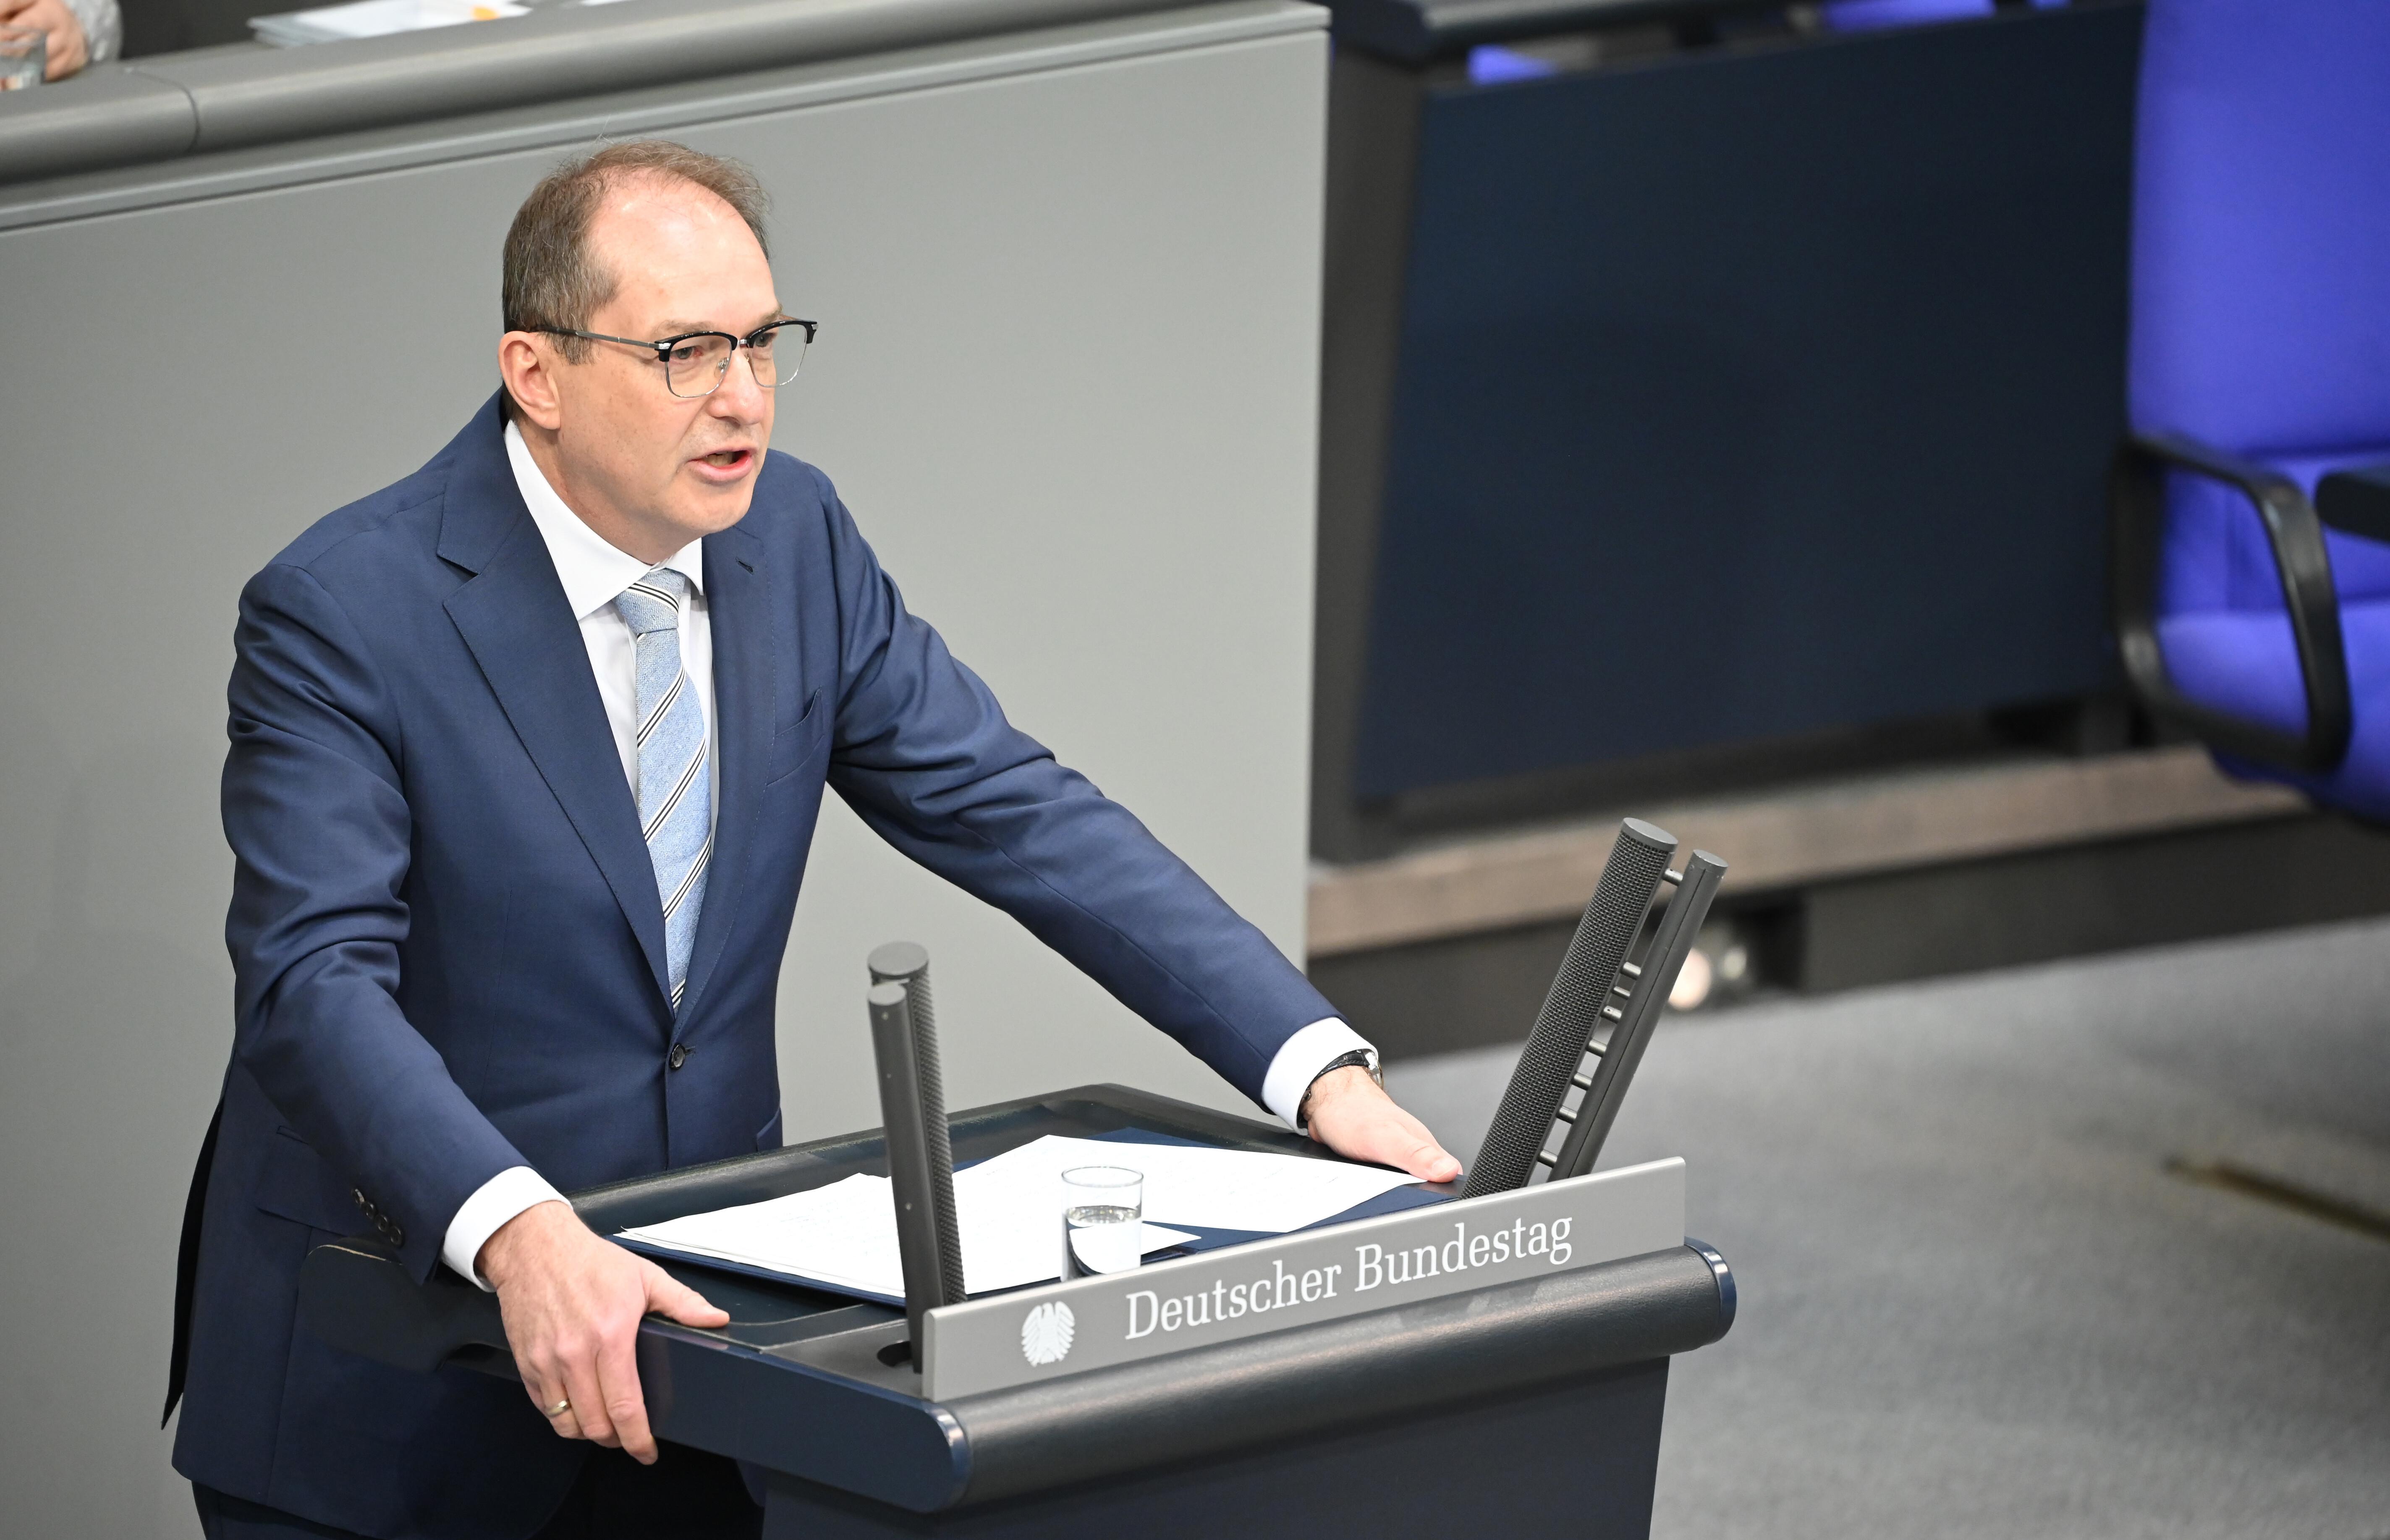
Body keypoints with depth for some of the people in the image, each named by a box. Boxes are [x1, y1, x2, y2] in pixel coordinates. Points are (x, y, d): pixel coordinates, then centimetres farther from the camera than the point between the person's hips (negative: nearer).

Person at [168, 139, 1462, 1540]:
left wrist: (1319, 1068, -11)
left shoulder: (793, 539, 2)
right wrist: (519, 1238, -43)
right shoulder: (341, 617, -16)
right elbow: (316, 986, -26)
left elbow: (1018, 815, 1)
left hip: (695, 1300, 5)